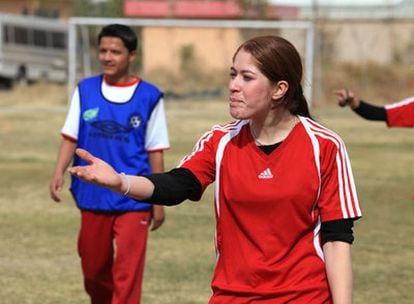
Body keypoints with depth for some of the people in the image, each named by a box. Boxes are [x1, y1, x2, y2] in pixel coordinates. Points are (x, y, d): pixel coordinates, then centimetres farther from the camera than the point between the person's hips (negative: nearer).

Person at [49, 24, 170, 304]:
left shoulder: (149, 97, -2)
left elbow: (155, 152, 1)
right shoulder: (85, 90, 5)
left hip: (133, 199, -3)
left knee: (127, 272, -9)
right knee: (93, 266, 15)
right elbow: (71, 136, 4)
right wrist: (59, 172, -12)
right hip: (92, 196, 3)